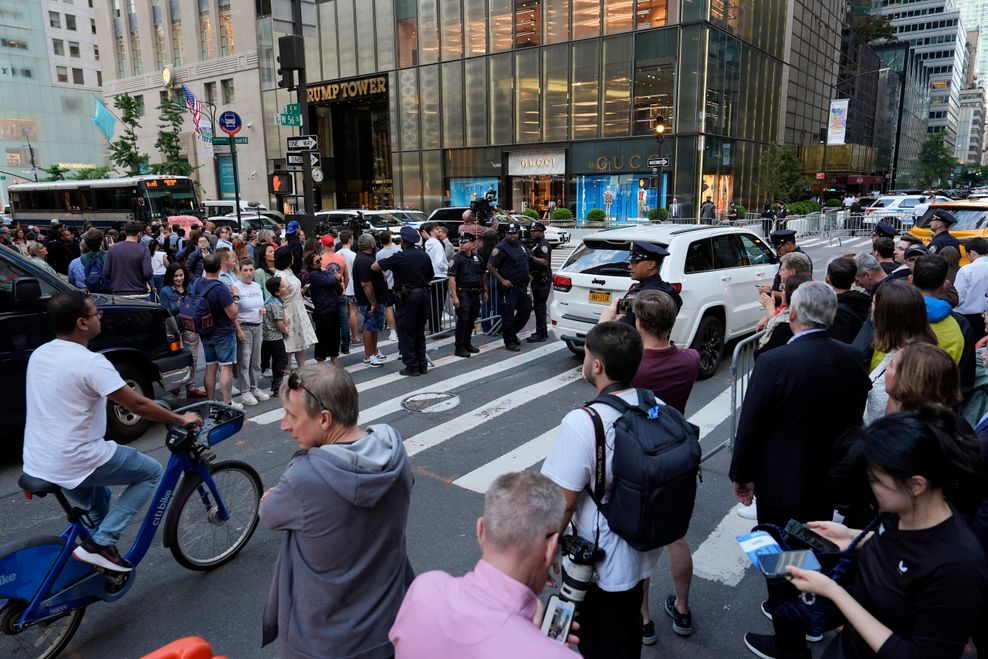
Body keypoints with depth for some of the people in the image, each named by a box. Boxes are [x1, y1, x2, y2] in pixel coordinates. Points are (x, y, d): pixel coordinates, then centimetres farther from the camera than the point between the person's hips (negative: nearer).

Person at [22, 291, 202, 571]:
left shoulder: (39, 354, 6)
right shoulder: (90, 362, -20)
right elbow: (138, 405, -19)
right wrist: (181, 419, -5)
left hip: (36, 464, 9)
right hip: (74, 462, -9)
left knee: (99, 497, 31)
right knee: (151, 472, 7)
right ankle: (101, 543, -1)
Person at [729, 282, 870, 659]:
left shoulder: (774, 363, -25)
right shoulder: (852, 360, -8)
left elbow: (751, 427, -19)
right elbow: (854, 419, 5)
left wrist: (741, 475, -5)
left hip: (782, 483, -6)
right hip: (829, 478, 6)